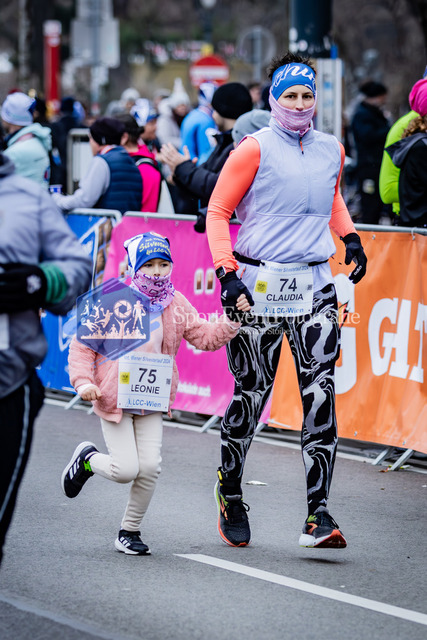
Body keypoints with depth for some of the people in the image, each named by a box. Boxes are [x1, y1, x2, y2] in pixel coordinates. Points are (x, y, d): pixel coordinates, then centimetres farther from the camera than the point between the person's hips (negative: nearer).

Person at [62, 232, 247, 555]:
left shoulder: (177, 306, 4)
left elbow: (206, 337, 5)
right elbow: (83, 344, -4)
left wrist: (232, 319, -10)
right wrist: (84, 382, -16)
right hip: (114, 398, -4)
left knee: (150, 467, -6)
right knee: (126, 470, -9)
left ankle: (130, 530, 13)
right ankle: (88, 458, 25)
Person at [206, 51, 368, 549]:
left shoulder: (331, 151, 11)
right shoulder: (255, 149, -5)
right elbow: (218, 211, -3)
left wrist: (349, 237, 13)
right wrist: (226, 271, -14)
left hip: (315, 288, 4)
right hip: (258, 285, -4)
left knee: (321, 394, -8)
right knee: (251, 394, 3)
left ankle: (317, 513, -8)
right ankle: (229, 490, 27)